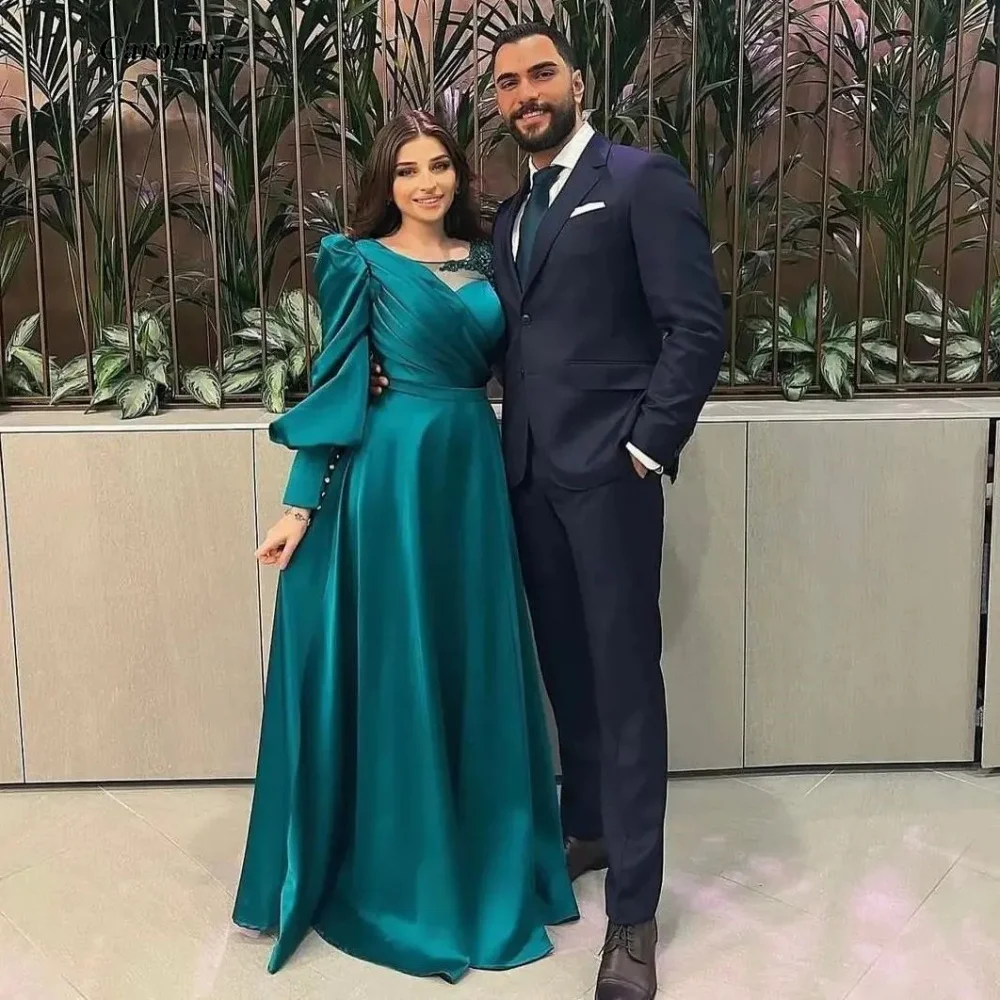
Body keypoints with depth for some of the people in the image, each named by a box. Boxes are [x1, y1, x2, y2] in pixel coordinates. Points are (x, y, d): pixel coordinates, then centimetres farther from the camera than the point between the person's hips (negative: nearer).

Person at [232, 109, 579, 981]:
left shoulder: (483, 258, 12)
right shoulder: (362, 263, -2)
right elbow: (336, 388, -5)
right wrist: (303, 504, -10)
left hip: (473, 468, 5)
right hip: (392, 472, -5)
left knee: (473, 663, 11)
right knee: (393, 664, 2)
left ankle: (481, 860, 29)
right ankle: (394, 873, 19)